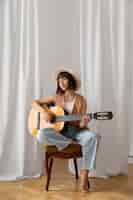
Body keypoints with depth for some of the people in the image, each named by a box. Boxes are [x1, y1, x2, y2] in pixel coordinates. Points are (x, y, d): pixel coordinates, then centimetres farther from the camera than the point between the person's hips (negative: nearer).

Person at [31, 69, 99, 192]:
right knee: (41, 135, -33)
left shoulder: (80, 99, 3)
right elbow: (35, 103, 8)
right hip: (58, 130, 0)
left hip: (75, 131, 0)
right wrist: (45, 111, -12)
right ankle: (71, 143, -17)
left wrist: (84, 122, -26)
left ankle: (84, 173, -26)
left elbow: (80, 124, -1)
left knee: (92, 136, -34)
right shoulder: (56, 98, 7)